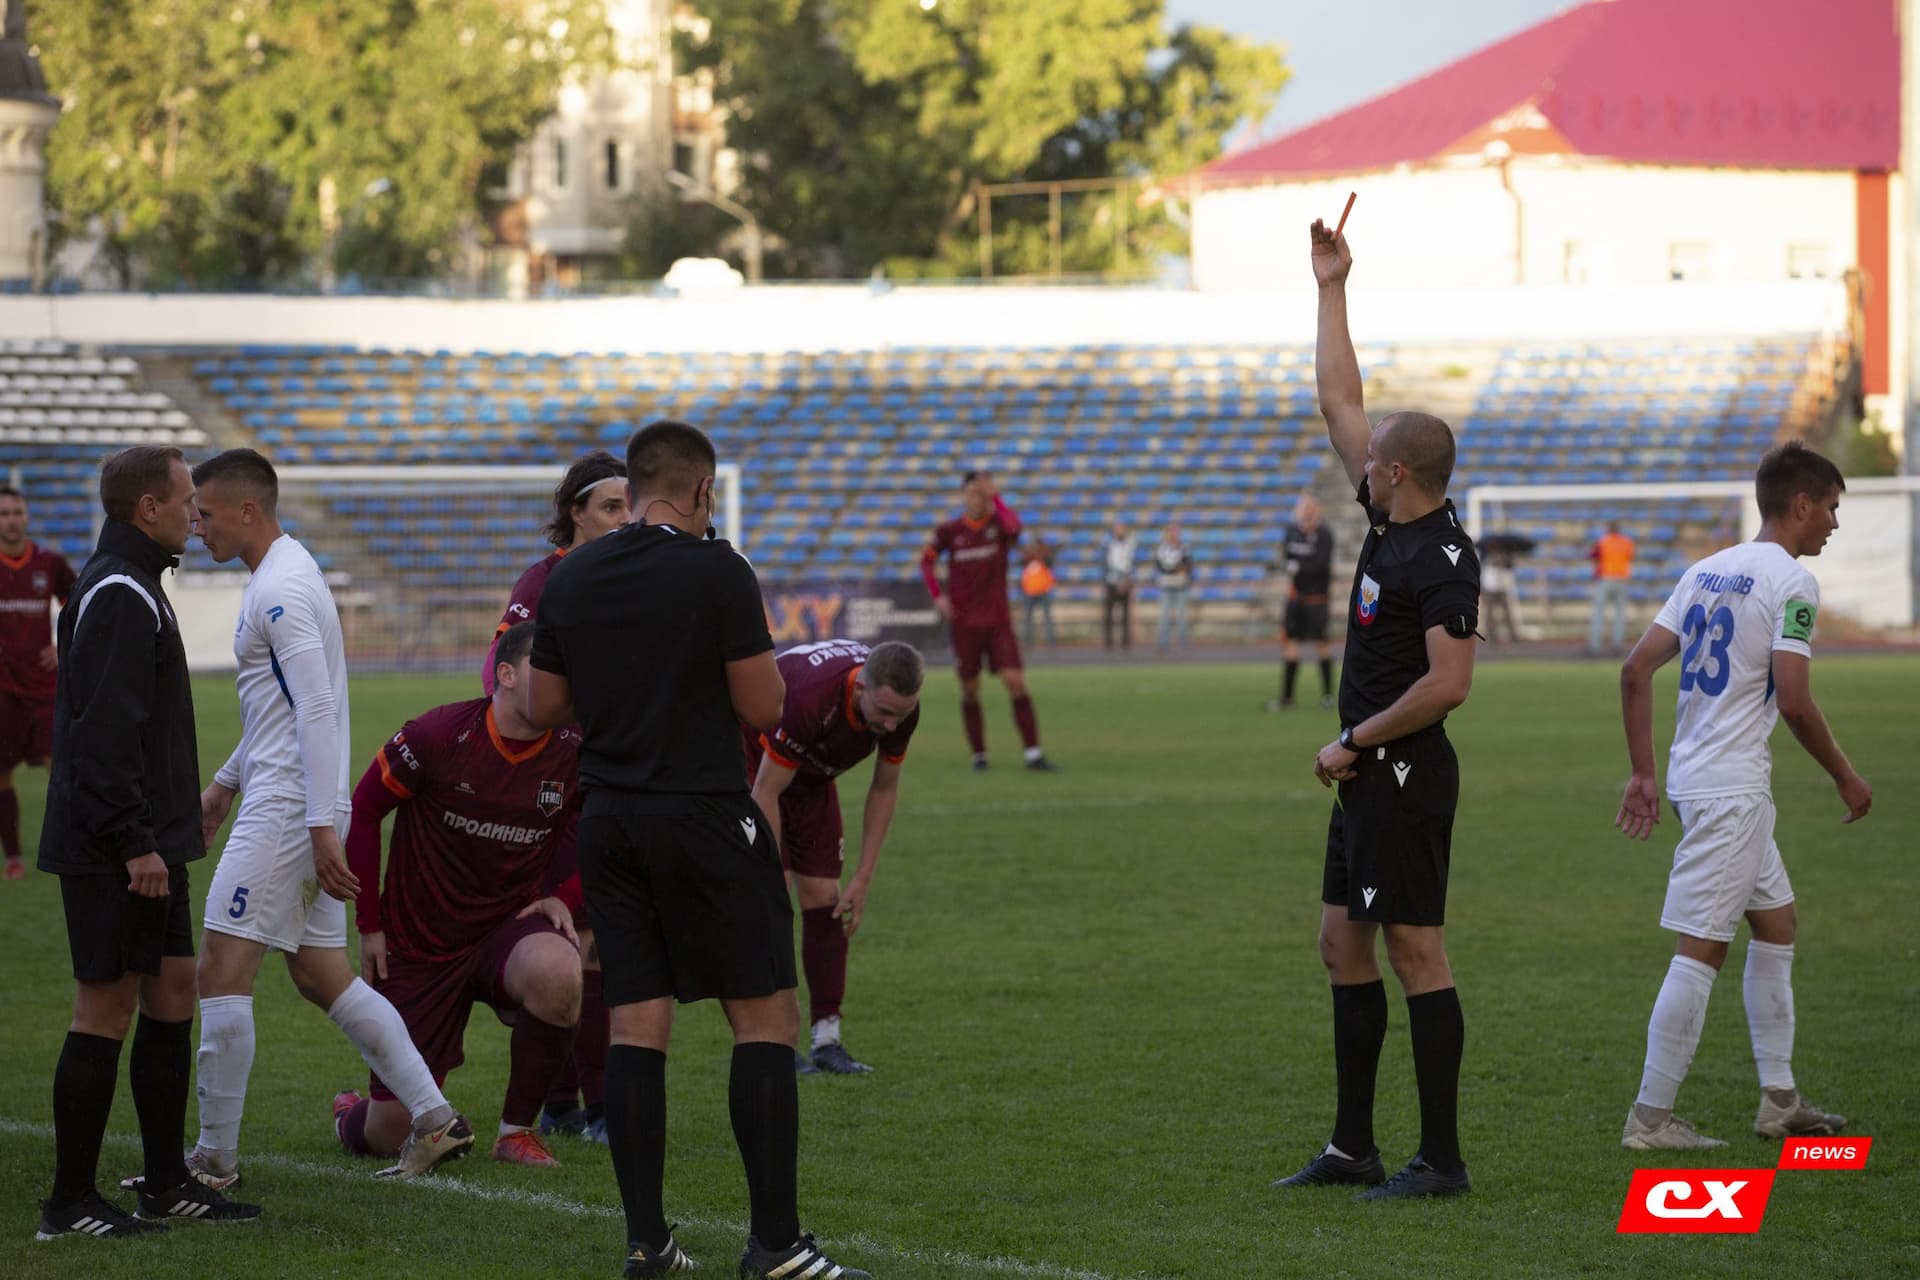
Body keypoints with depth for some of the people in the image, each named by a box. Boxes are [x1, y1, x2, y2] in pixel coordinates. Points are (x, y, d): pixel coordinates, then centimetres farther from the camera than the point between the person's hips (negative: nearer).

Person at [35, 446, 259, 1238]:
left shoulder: (130, 587, 17)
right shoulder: (120, 597, -16)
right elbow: (102, 731, -22)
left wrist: (174, 819, 20)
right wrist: (135, 842, -23)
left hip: (146, 843, 10)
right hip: (116, 851, -10)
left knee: (172, 991, 12)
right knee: (106, 1008, -6)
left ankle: (167, 1184, 17)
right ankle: (70, 1203, -2)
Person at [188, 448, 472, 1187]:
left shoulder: (280, 591, -16)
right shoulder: (286, 576, 17)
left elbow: (316, 711, -22)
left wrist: (323, 827, -26)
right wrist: (226, 782, 31)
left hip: (286, 810, -10)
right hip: (301, 808, 10)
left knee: (222, 973, -7)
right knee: (321, 975, 12)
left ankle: (214, 1159, -4)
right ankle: (434, 1118, 10)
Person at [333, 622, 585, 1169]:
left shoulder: (573, 751, -9)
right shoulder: (440, 735, -17)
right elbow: (362, 809, -3)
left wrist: (562, 898, -4)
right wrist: (369, 924, -3)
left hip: (510, 922, 2)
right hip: (421, 945, -2)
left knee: (557, 975, -37)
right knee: (391, 1135, -1)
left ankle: (517, 1129, -13)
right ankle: (352, 1118, 41)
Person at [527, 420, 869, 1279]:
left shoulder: (571, 577, 6)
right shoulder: (717, 572, -11)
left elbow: (542, 708, 12)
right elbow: (763, 707, -9)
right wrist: (759, 654, 10)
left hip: (608, 817, 6)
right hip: (704, 815, -6)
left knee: (636, 1024, 7)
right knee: (765, 1017, -1)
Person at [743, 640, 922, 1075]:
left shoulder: (901, 709, -22)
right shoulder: (811, 697, -41)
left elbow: (884, 789, -4)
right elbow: (766, 793, -32)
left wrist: (863, 878, -6)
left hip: (813, 777, 6)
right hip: (754, 766, -6)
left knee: (824, 898, -1)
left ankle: (827, 1039, 0)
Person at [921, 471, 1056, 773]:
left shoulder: (998, 524, -2)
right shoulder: (949, 532, 1)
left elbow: (1014, 527, -27)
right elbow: (927, 560, 15)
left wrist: (995, 497, -19)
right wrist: (937, 597, 2)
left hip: (998, 620, -1)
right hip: (964, 621, 1)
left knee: (1015, 680, -12)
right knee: (970, 689, 4)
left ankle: (1033, 753, -11)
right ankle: (978, 754, 16)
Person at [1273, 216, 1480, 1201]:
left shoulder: (1445, 561, -17)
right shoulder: (1390, 524, 9)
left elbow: (1449, 683, -24)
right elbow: (1339, 402, 18)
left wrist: (1354, 743, -16)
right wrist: (1332, 288, 18)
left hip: (1404, 778, -10)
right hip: (1368, 779, 10)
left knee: (1415, 954, -8)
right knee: (1344, 946, 12)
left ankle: (1441, 1158, -5)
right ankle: (1352, 1148, 17)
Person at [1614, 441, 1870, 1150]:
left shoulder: (1706, 572, 13)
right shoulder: (1791, 582, -11)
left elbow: (1636, 669, 10)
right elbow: (1794, 702, -18)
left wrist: (1643, 773, 13)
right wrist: (1846, 777, -5)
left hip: (1694, 776, 9)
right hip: (1732, 791, -9)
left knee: (1776, 922, 19)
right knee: (1701, 950, -7)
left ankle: (1779, 1099, 23)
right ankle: (1650, 1117, -6)